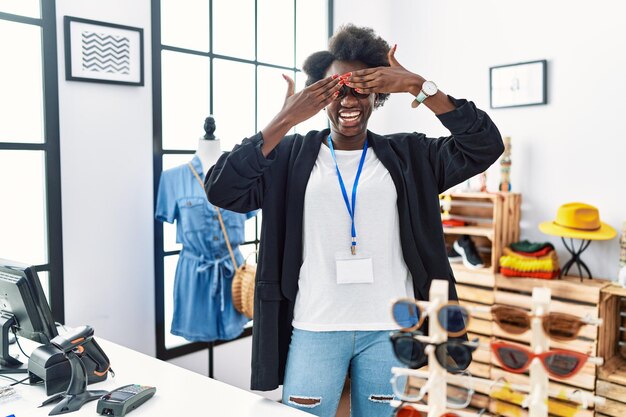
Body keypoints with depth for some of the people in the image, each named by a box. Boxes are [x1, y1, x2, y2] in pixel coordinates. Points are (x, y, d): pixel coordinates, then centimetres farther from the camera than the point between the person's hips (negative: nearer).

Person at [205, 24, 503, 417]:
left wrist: (421, 87, -13)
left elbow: (485, 146, -5)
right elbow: (221, 190, -10)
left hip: (390, 329, 1)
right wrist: (283, 121, -16)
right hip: (313, 329, -1)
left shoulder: (408, 155, 6)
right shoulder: (291, 155, 2)